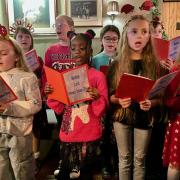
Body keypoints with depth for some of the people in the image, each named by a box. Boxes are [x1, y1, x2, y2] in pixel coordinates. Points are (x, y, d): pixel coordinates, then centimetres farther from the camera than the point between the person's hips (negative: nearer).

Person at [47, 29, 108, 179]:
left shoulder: (98, 76, -7)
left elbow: (101, 111, -8)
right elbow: (59, 108, 5)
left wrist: (97, 98, -27)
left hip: (89, 134, -2)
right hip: (68, 133, 3)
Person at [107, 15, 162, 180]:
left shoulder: (154, 65, -5)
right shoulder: (117, 65, -5)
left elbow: (161, 97, -2)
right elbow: (109, 95, -2)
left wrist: (151, 103, -21)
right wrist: (119, 101, -22)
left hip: (145, 118, 0)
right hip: (122, 116, 0)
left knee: (140, 159, 15)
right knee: (124, 158, 14)